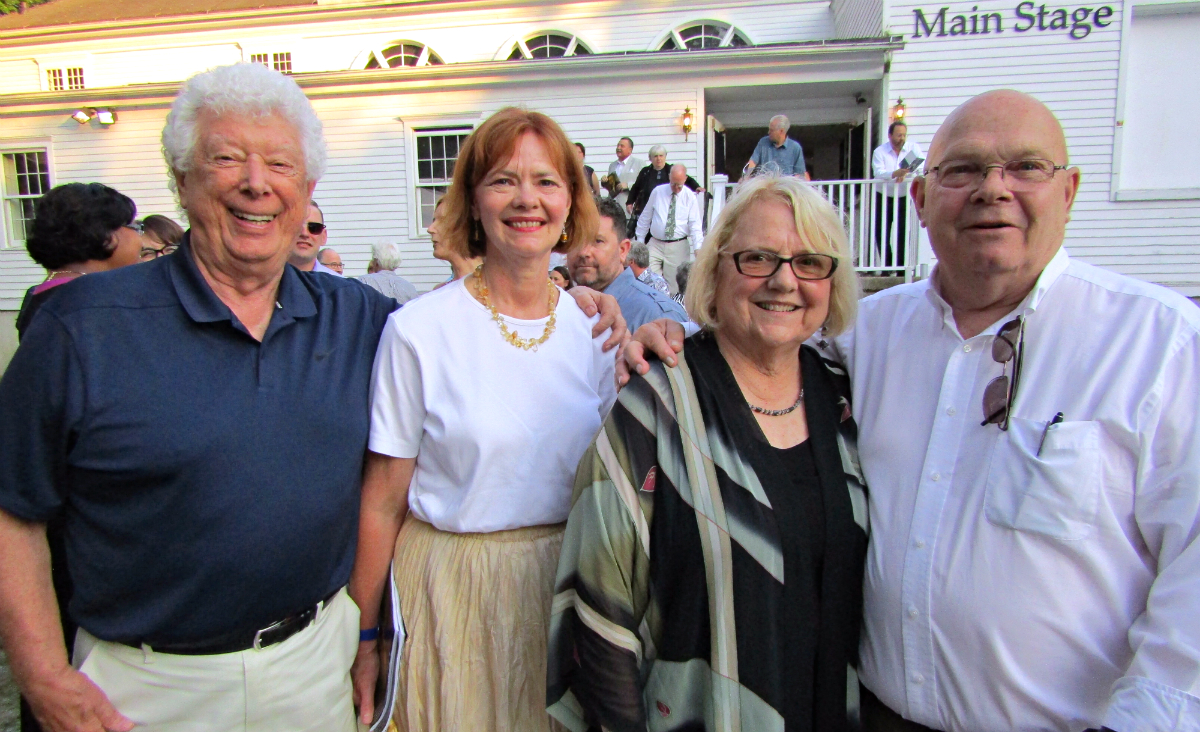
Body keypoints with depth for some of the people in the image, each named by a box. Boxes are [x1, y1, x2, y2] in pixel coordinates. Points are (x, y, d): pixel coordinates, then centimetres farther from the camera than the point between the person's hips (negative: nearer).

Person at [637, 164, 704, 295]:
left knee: (673, 286, 0)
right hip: (655, 245, 1)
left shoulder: (690, 197, 0)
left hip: (678, 247, -1)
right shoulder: (657, 192, 5)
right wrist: (640, 241, 10)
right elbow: (645, 218, 13)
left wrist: (698, 249, -19)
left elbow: (695, 226, -5)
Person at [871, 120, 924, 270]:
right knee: (882, 234, 1)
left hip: (903, 198, 0)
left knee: (903, 234, -7)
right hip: (883, 198, 0)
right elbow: (879, 173, -24)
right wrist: (896, 173, -43)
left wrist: (906, 173, -32)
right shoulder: (880, 152, -8)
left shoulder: (913, 147, -2)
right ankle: (887, 267, 13)